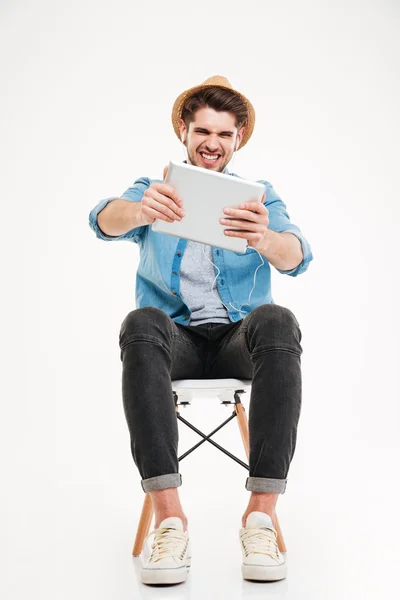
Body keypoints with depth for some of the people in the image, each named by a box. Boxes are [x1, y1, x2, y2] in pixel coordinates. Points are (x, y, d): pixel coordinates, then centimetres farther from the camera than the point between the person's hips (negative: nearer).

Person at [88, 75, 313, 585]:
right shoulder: (153, 190, 15)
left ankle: (261, 514, -34)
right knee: (141, 322, -34)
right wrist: (140, 211, -37)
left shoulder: (259, 196, 15)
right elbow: (105, 221, -10)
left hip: (239, 337, 0)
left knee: (277, 320, -33)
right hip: (175, 337, 0)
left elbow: (297, 257, -7)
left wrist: (263, 239, -33)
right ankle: (168, 517, -37)